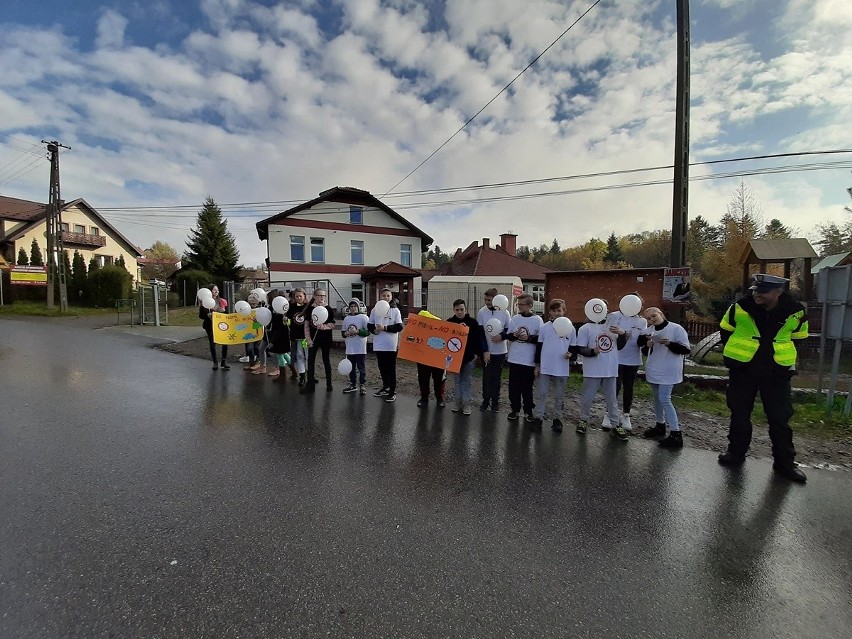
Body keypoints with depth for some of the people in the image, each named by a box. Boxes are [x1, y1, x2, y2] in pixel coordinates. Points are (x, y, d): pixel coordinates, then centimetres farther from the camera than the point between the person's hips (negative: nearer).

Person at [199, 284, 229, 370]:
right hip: (210, 326, -2)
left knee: (225, 342, -7)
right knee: (212, 343, 8)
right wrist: (208, 315, -21)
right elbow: (200, 315, -4)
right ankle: (215, 362, 21)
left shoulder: (222, 301, 4)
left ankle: (224, 362, 6)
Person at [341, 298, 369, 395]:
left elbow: (368, 331, -9)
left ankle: (362, 385, 11)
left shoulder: (364, 317, -4)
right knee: (351, 368, 12)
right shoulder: (346, 318, 11)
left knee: (362, 368, 2)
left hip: (361, 349, -5)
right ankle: (352, 385, 24)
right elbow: (342, 331, 16)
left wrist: (357, 331, -19)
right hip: (349, 349, 5)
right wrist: (345, 333, -5)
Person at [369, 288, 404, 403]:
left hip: (391, 344, -3)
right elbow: (369, 325, 10)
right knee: (382, 367, 14)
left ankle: (392, 391, 9)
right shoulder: (375, 310, 6)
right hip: (378, 344, 3)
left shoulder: (395, 311, -2)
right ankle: (385, 387, 30)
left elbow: (399, 327, -8)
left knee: (391, 368, 2)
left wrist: (385, 328, -17)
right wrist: (374, 330, -11)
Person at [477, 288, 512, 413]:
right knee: (486, 377, 6)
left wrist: (501, 336, -18)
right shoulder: (481, 312, -5)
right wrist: (484, 350, -12)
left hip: (500, 351, 0)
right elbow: (480, 333, -5)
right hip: (486, 351, 0)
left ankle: (495, 401, 19)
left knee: (497, 377, 8)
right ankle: (486, 399, 21)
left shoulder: (504, 312, -5)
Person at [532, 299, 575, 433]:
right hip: (545, 367, 0)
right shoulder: (545, 327, 1)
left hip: (562, 369, 1)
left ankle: (557, 419, 22)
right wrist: (537, 365, 3)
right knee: (542, 394, 4)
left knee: (559, 396, 11)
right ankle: (538, 418, 11)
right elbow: (539, 346, 4)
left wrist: (570, 354, -16)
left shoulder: (570, 328, 1)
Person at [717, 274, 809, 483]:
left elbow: (797, 337, 12)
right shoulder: (740, 307, -11)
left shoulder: (795, 312, -8)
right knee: (739, 413, 9)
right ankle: (736, 452, 25)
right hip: (742, 369, 0)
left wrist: (782, 354, 9)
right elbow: (725, 330, 7)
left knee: (780, 417, 5)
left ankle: (784, 462, 20)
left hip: (777, 371, 0)